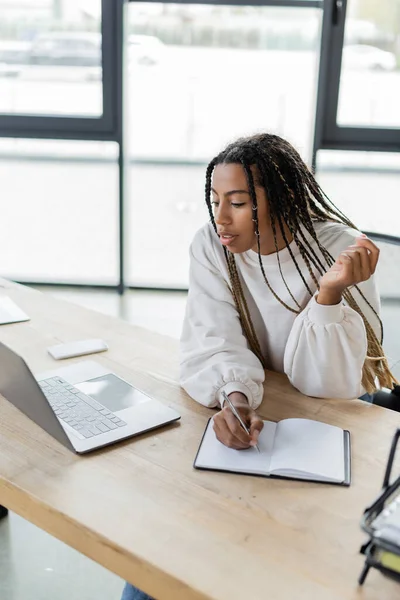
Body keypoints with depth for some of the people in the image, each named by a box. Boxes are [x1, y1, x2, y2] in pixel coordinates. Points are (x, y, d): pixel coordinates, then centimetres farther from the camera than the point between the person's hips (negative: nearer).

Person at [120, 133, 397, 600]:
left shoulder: (342, 251, -20)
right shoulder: (211, 246, -11)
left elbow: (325, 384, -21)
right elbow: (215, 343, -18)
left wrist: (330, 293, -36)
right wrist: (235, 396, -40)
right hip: (252, 404, 2)